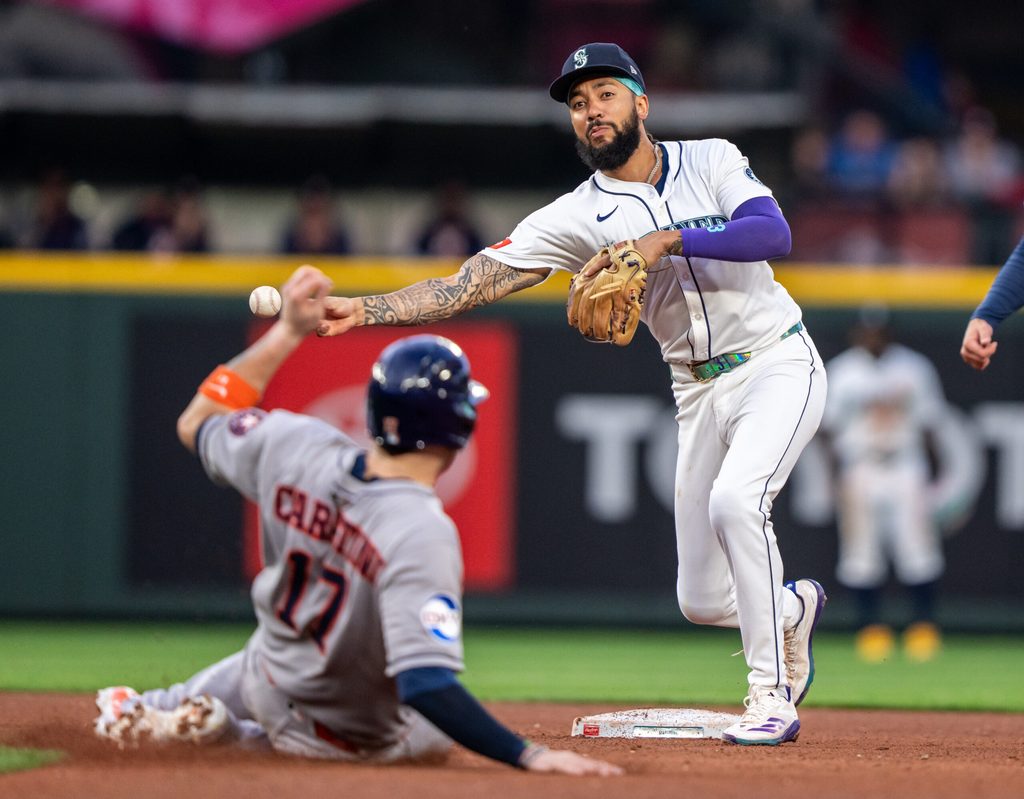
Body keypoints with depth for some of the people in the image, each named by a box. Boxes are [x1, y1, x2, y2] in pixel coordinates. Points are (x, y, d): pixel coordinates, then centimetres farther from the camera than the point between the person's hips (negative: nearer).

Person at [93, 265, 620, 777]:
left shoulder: (296, 446, -22)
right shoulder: (420, 534, -39)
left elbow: (196, 423, 0)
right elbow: (426, 684, -45)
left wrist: (288, 330, 2)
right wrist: (529, 757, -48)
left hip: (268, 684, 6)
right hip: (362, 740, -6)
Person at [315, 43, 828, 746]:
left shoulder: (713, 162, -4)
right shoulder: (576, 217, -2)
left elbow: (775, 233, -21)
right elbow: (473, 283, -11)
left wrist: (666, 239, -27)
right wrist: (362, 310, -23)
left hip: (779, 364, -4)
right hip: (701, 391, 4)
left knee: (735, 500, -31)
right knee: (703, 602, 2)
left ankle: (772, 695, -19)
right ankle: (795, 609, 38)